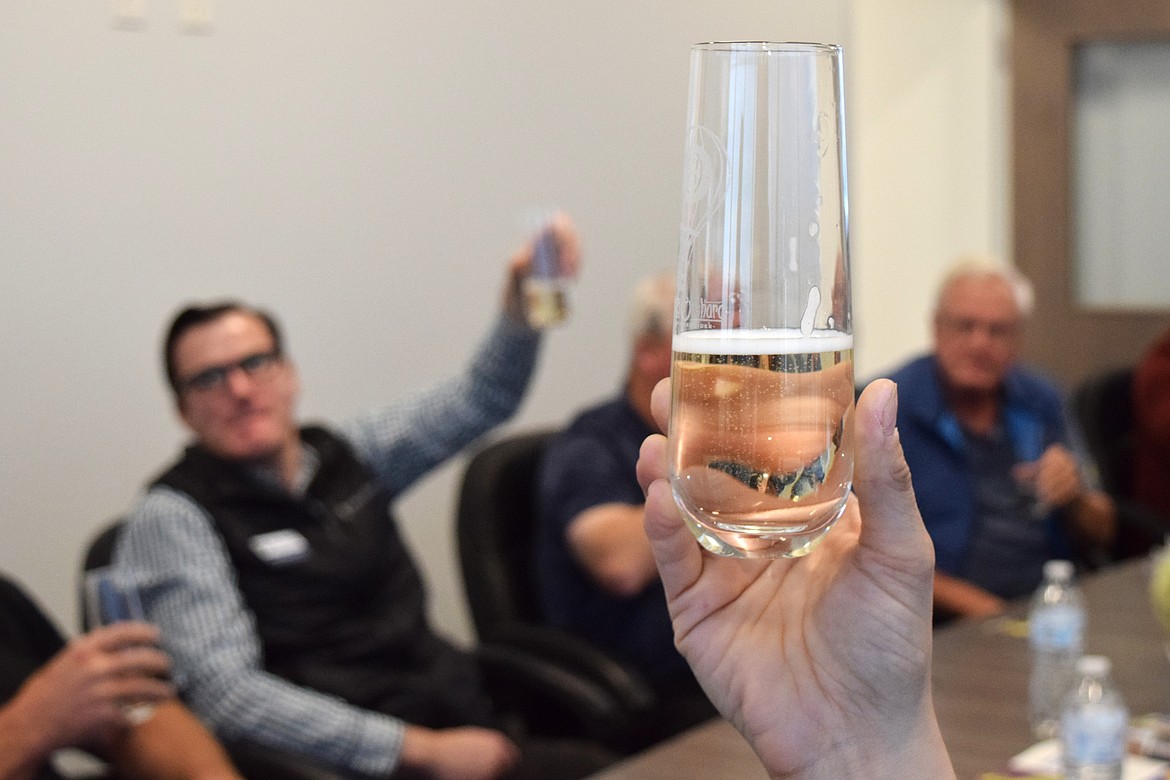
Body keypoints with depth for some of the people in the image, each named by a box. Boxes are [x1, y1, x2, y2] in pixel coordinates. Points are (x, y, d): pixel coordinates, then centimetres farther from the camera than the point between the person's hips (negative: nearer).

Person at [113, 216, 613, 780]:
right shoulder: (172, 517, -5)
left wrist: (523, 299, -2)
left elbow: (479, 402, 18)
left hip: (467, 725, 7)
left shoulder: (349, 456, 13)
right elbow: (225, 690, -15)